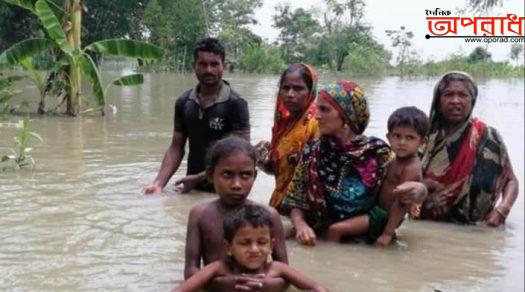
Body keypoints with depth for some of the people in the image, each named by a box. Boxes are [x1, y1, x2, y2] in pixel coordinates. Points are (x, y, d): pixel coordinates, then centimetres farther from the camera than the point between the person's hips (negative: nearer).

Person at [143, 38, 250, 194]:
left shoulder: (235, 104, -12)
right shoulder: (184, 102, 3)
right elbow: (176, 148, 7)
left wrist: (199, 178, -19)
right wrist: (159, 182, -7)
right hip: (191, 189, 4)